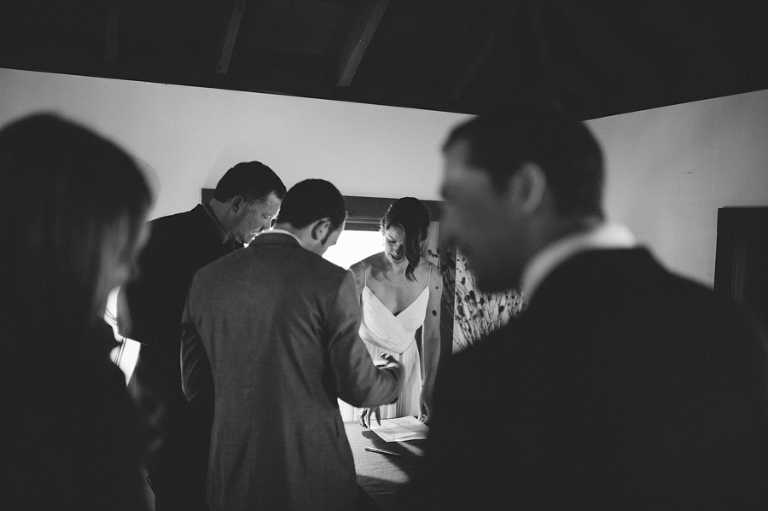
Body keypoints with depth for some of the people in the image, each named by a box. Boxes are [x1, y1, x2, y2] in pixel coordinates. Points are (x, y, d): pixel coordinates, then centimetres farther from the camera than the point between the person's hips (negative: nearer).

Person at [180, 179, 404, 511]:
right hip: (313, 474, -4)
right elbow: (359, 388, -10)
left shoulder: (206, 279, 0)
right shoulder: (331, 281, -14)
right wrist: (394, 372, 11)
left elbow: (194, 387, 6)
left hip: (233, 478, 4)